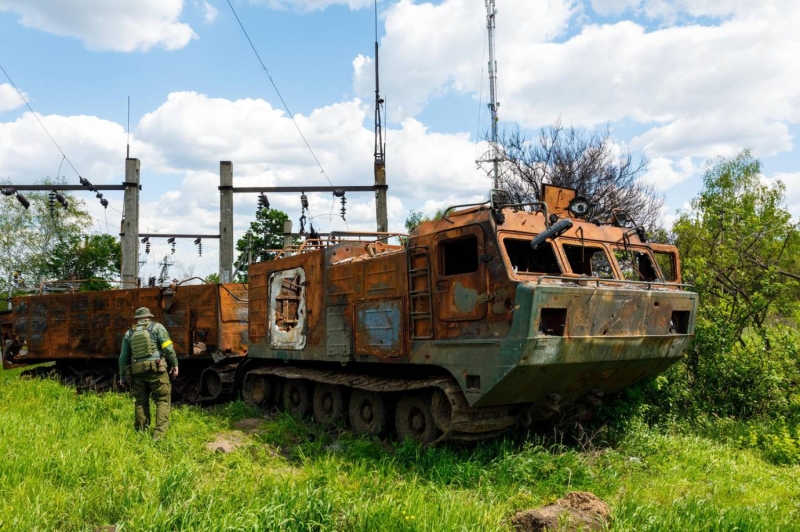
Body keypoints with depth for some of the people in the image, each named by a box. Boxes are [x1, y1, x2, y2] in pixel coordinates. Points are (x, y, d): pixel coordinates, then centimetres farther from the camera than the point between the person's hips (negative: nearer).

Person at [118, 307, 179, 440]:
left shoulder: (129, 333, 14)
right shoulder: (157, 327, 2)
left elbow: (123, 357, 15)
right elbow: (168, 348, -8)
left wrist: (122, 376, 21)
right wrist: (175, 364, -1)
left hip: (137, 372, 4)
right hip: (156, 370, -4)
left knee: (141, 402, 15)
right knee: (162, 401, 1)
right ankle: (159, 434, -8)